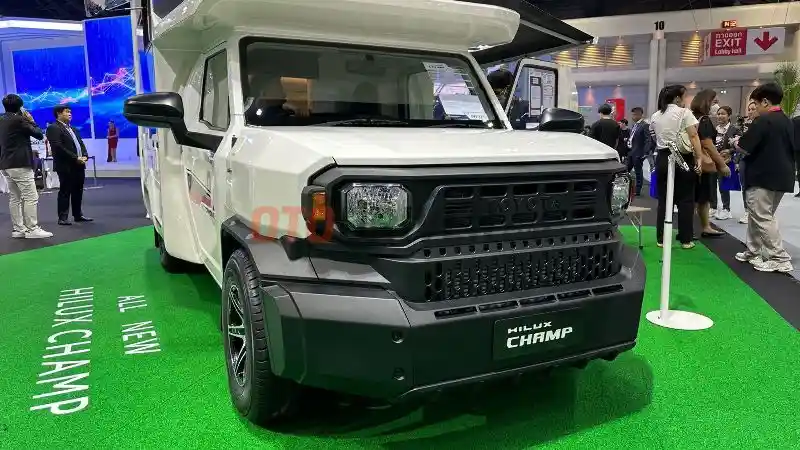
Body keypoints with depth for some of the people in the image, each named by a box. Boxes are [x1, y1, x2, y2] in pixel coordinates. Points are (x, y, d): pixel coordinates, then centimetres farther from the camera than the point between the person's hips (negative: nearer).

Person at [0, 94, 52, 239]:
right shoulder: (18, 119, -11)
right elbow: (39, 134, -9)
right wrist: (31, 121, 6)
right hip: (20, 164, -9)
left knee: (14, 197, 11)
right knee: (31, 197, -7)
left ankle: (17, 229, 12)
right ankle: (32, 229, -8)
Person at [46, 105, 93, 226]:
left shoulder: (73, 128, 21)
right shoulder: (53, 128, -7)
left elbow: (81, 143, 18)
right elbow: (58, 147, -17)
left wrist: (85, 156, -2)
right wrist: (75, 158, -18)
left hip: (79, 165, 8)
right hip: (66, 166, -8)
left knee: (78, 191, 11)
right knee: (65, 192, -4)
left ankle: (78, 215, 18)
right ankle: (63, 217, 1)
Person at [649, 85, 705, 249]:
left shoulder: (655, 117, 12)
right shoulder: (684, 113, -4)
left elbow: (655, 138, 8)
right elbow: (693, 137, -12)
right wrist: (699, 158, -14)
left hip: (663, 158, 4)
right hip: (683, 158, -4)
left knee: (664, 200, 8)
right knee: (685, 200, 4)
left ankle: (661, 239, 10)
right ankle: (686, 239, 7)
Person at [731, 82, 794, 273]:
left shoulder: (763, 120, -14)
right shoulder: (788, 122, 12)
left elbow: (745, 147, -16)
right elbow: (791, 148, 20)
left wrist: (736, 143, 4)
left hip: (763, 177, -9)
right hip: (782, 177, 9)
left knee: (762, 218, -3)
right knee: (759, 216, 17)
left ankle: (781, 259, -3)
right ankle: (753, 252, 25)